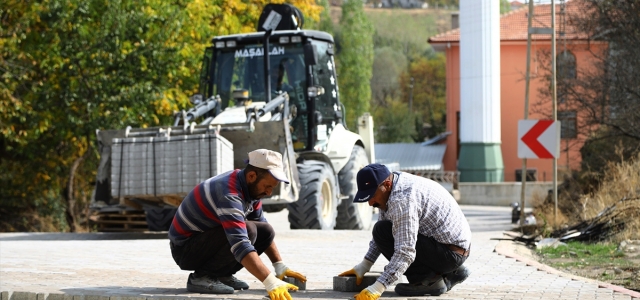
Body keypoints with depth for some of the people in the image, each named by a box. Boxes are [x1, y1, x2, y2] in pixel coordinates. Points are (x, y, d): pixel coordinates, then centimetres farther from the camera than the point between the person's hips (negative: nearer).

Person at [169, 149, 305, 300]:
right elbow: (241, 245, -41)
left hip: (207, 238, 9)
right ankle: (201, 277, -15)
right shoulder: (228, 194, -31)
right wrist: (271, 283, -47)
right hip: (185, 248, -9)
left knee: (266, 231, -1)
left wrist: (281, 267, 3)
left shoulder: (250, 186, -1)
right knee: (248, 230, -28)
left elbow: (263, 230, 12)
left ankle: (222, 275, 6)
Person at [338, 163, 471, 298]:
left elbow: (405, 253, -30)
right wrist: (363, 266, 15)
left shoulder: (402, 199, -24)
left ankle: (428, 279, -9)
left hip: (450, 253, -10)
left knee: (383, 232, -16)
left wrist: (376, 289, -33)